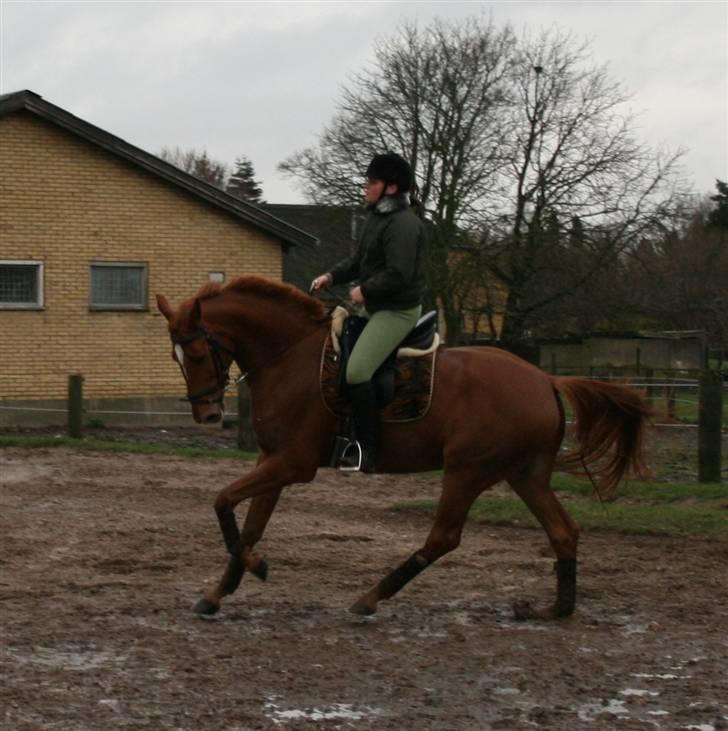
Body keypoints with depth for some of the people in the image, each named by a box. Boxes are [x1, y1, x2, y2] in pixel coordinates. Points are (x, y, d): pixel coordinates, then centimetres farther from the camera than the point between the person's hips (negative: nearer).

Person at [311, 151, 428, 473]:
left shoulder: (403, 225, -20)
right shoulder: (375, 217, 13)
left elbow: (398, 275, -26)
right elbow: (359, 260, 21)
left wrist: (365, 291, -16)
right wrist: (332, 276, 6)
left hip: (397, 311, -11)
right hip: (374, 308, 11)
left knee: (356, 372, -21)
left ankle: (368, 451, -18)